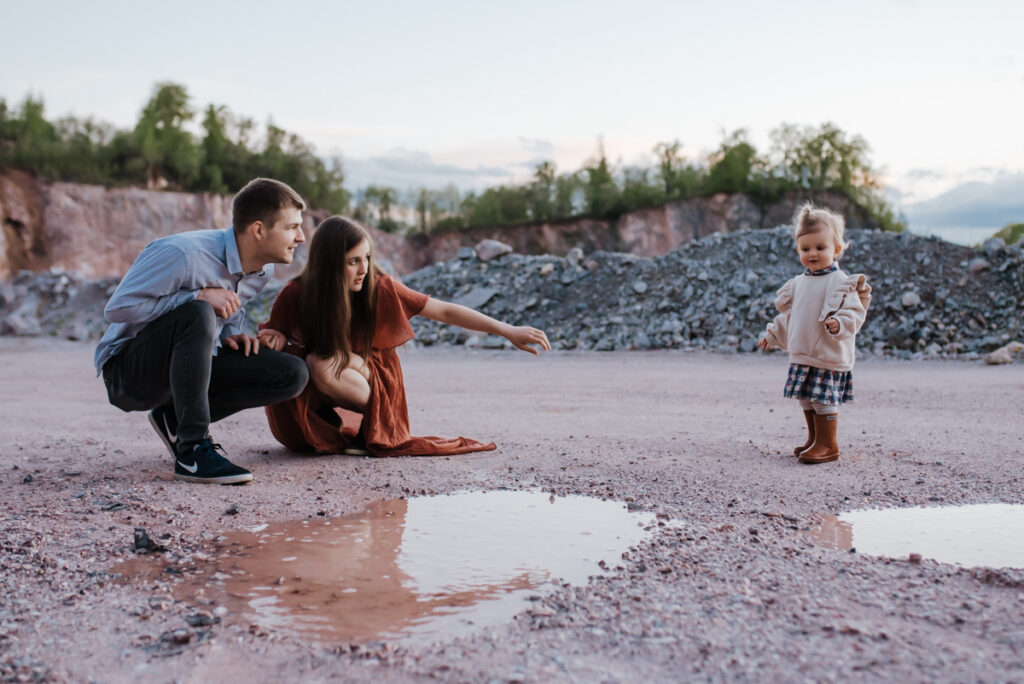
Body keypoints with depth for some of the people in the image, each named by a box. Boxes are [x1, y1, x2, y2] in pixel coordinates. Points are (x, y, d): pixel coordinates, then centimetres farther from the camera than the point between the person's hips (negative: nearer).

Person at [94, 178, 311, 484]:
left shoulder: (263, 270, -2)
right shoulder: (184, 253, -26)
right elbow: (118, 307, -23)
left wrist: (230, 332, -4)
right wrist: (198, 296, -28)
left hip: (189, 364, 7)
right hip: (128, 367, -7)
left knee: (293, 375, -12)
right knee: (197, 315, -38)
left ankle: (175, 418, 2)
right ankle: (193, 452, -30)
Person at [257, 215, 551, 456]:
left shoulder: (380, 289, -16)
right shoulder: (295, 296, -16)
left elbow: (445, 311, -11)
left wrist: (508, 331, -13)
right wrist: (278, 343, -25)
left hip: (374, 380, -1)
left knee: (323, 364, -30)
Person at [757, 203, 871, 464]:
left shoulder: (841, 283, -9)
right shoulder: (799, 283, 12)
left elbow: (854, 311, -16)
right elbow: (789, 315, 22)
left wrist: (839, 323, -36)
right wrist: (771, 335, 24)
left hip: (830, 356, -7)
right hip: (801, 356, 7)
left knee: (825, 400, -5)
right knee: (806, 400, 13)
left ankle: (827, 445, 5)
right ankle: (814, 439, 26)